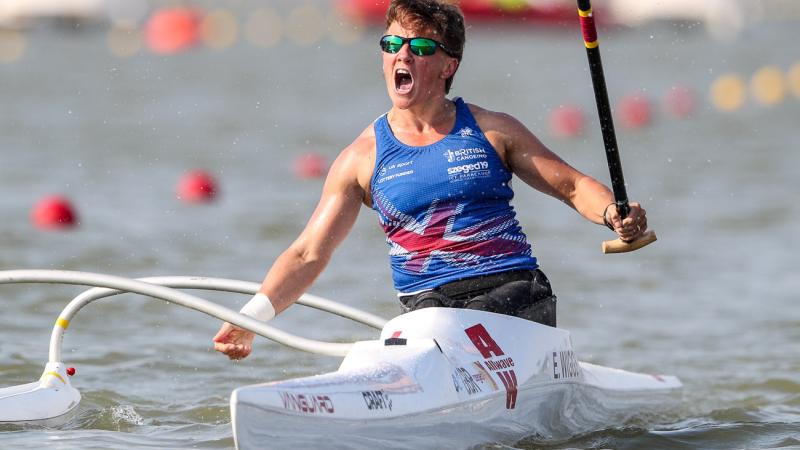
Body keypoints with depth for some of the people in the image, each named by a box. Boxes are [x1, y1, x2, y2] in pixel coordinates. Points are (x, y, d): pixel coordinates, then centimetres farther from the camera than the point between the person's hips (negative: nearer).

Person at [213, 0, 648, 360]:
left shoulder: (493, 131, 8)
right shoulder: (363, 158, 7)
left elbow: (573, 185, 12)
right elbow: (308, 254, 4)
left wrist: (613, 214, -11)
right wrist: (251, 318, -9)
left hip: (514, 289, -1)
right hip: (428, 308, 1)